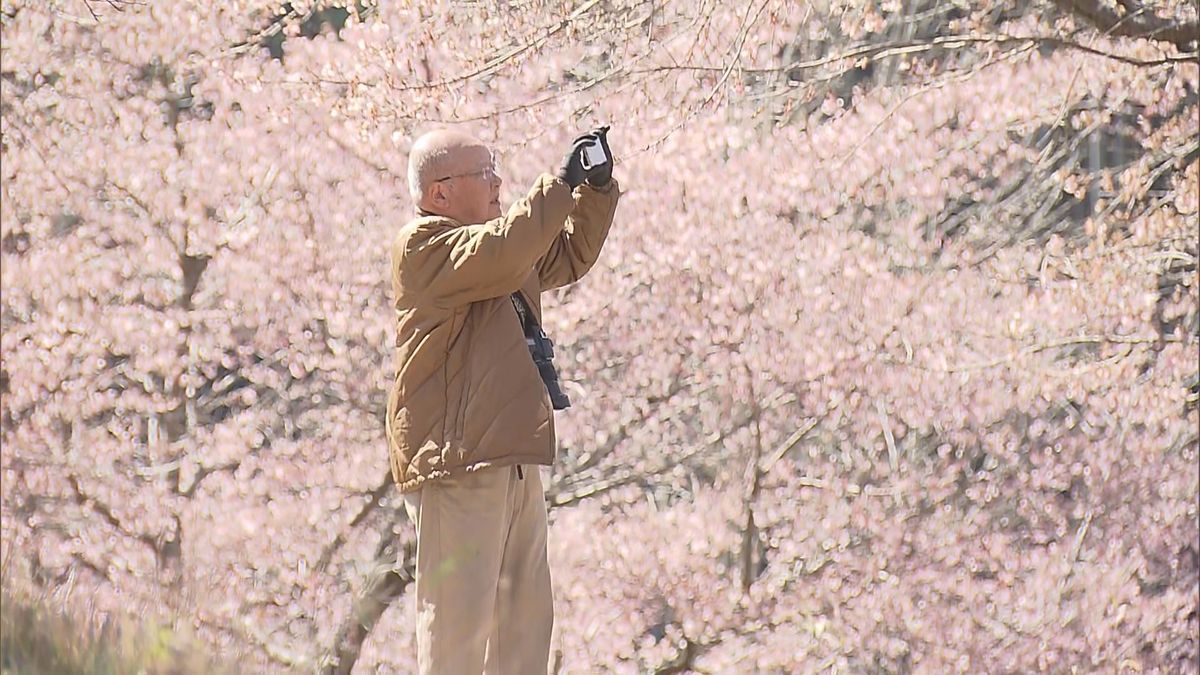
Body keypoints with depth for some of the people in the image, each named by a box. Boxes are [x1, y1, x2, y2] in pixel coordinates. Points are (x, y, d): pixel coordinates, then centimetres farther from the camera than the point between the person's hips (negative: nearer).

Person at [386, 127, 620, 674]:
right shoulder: (423, 246, -9)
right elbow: (503, 254, -26)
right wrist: (562, 182, -20)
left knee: (527, 612, 13)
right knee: (458, 612, -10)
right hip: (454, 464, -10)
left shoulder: (491, 238, 20)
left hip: (512, 460, 10)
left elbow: (569, 255, 30)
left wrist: (598, 188, 15)